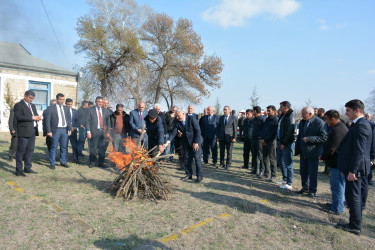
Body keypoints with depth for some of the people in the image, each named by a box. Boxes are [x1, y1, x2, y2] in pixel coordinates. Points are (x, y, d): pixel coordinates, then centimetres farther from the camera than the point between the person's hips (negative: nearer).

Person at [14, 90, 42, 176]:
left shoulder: (32, 106, 19)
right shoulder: (18, 105, -5)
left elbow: (35, 115, 24)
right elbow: (19, 117, -18)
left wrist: (37, 117, -1)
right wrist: (32, 118, -19)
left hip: (32, 131, 8)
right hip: (24, 132, -7)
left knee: (30, 150, 12)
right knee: (21, 151, -2)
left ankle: (27, 168, 23)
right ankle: (19, 170, 4)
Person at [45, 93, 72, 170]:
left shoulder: (66, 108, 12)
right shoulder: (51, 108, -1)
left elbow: (69, 119, 12)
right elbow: (47, 120, -3)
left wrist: (70, 129, 1)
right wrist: (49, 131, -10)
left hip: (65, 130, 4)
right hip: (56, 130, -4)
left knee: (64, 147, 11)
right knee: (54, 147, 0)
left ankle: (63, 162, 22)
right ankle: (52, 163, 10)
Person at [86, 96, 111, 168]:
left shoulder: (105, 110, 14)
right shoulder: (90, 110, 4)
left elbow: (108, 122, 14)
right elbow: (87, 121, 0)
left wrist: (108, 132, 6)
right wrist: (88, 132, -8)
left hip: (103, 132, 3)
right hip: (94, 132, -3)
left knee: (102, 148, 5)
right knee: (93, 148, 1)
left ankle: (101, 162, 16)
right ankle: (92, 162, 16)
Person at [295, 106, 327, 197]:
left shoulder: (319, 123, -14)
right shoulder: (302, 122, 9)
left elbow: (323, 138, -18)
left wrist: (309, 139, -23)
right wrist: (298, 149, 12)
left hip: (313, 153, -7)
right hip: (303, 152, 7)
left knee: (312, 173, 4)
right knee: (303, 171, 16)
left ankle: (312, 191, 19)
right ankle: (305, 187, 32)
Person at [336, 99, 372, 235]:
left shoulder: (360, 126, -20)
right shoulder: (361, 124, 12)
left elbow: (359, 151, -24)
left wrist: (352, 171, -22)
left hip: (356, 168, -10)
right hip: (360, 167, 10)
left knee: (353, 196, 0)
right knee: (357, 195, 20)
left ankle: (355, 226, 10)